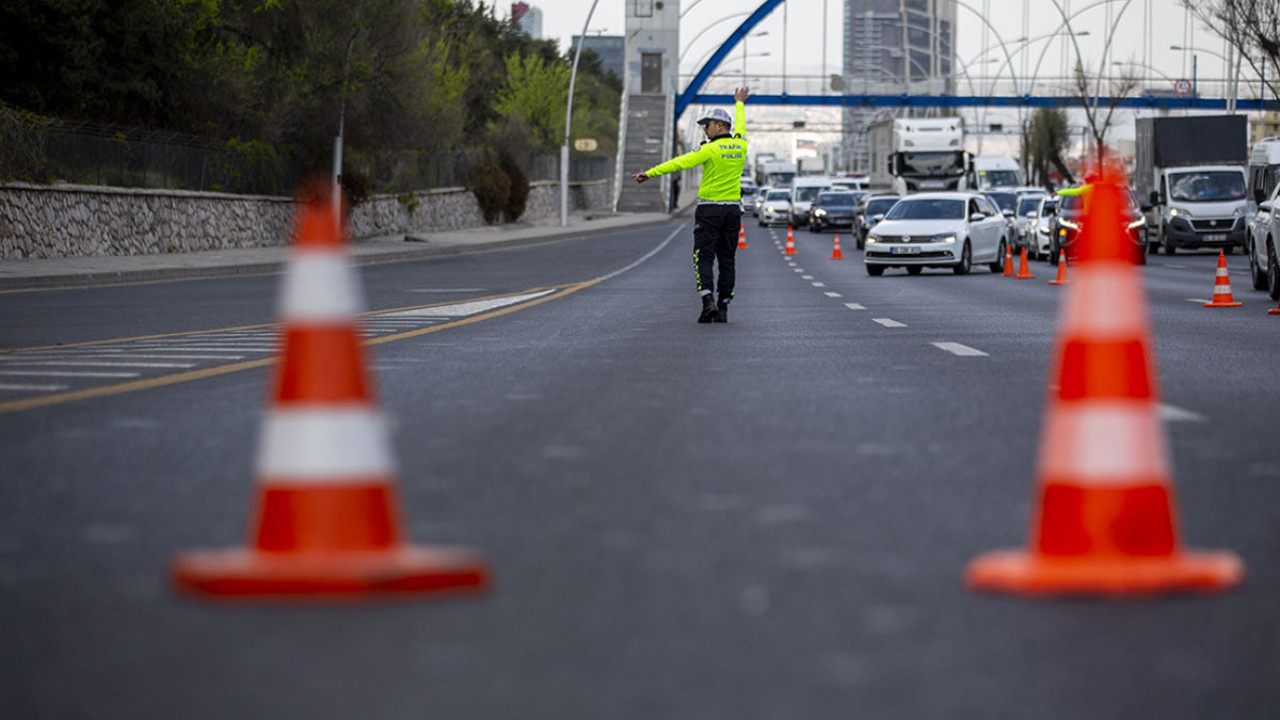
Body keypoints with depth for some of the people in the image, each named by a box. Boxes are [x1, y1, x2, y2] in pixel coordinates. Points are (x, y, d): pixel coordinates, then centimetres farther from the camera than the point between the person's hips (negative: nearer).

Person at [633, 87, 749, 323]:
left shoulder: (711, 149, -13)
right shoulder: (740, 146, 5)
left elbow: (680, 162, -19)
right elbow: (740, 127, 28)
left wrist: (650, 173, -20)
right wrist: (739, 104, 47)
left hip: (710, 210, -6)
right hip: (733, 210, 6)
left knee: (703, 259, -3)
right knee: (726, 260, 7)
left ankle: (708, 301, -19)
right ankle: (723, 308, 6)